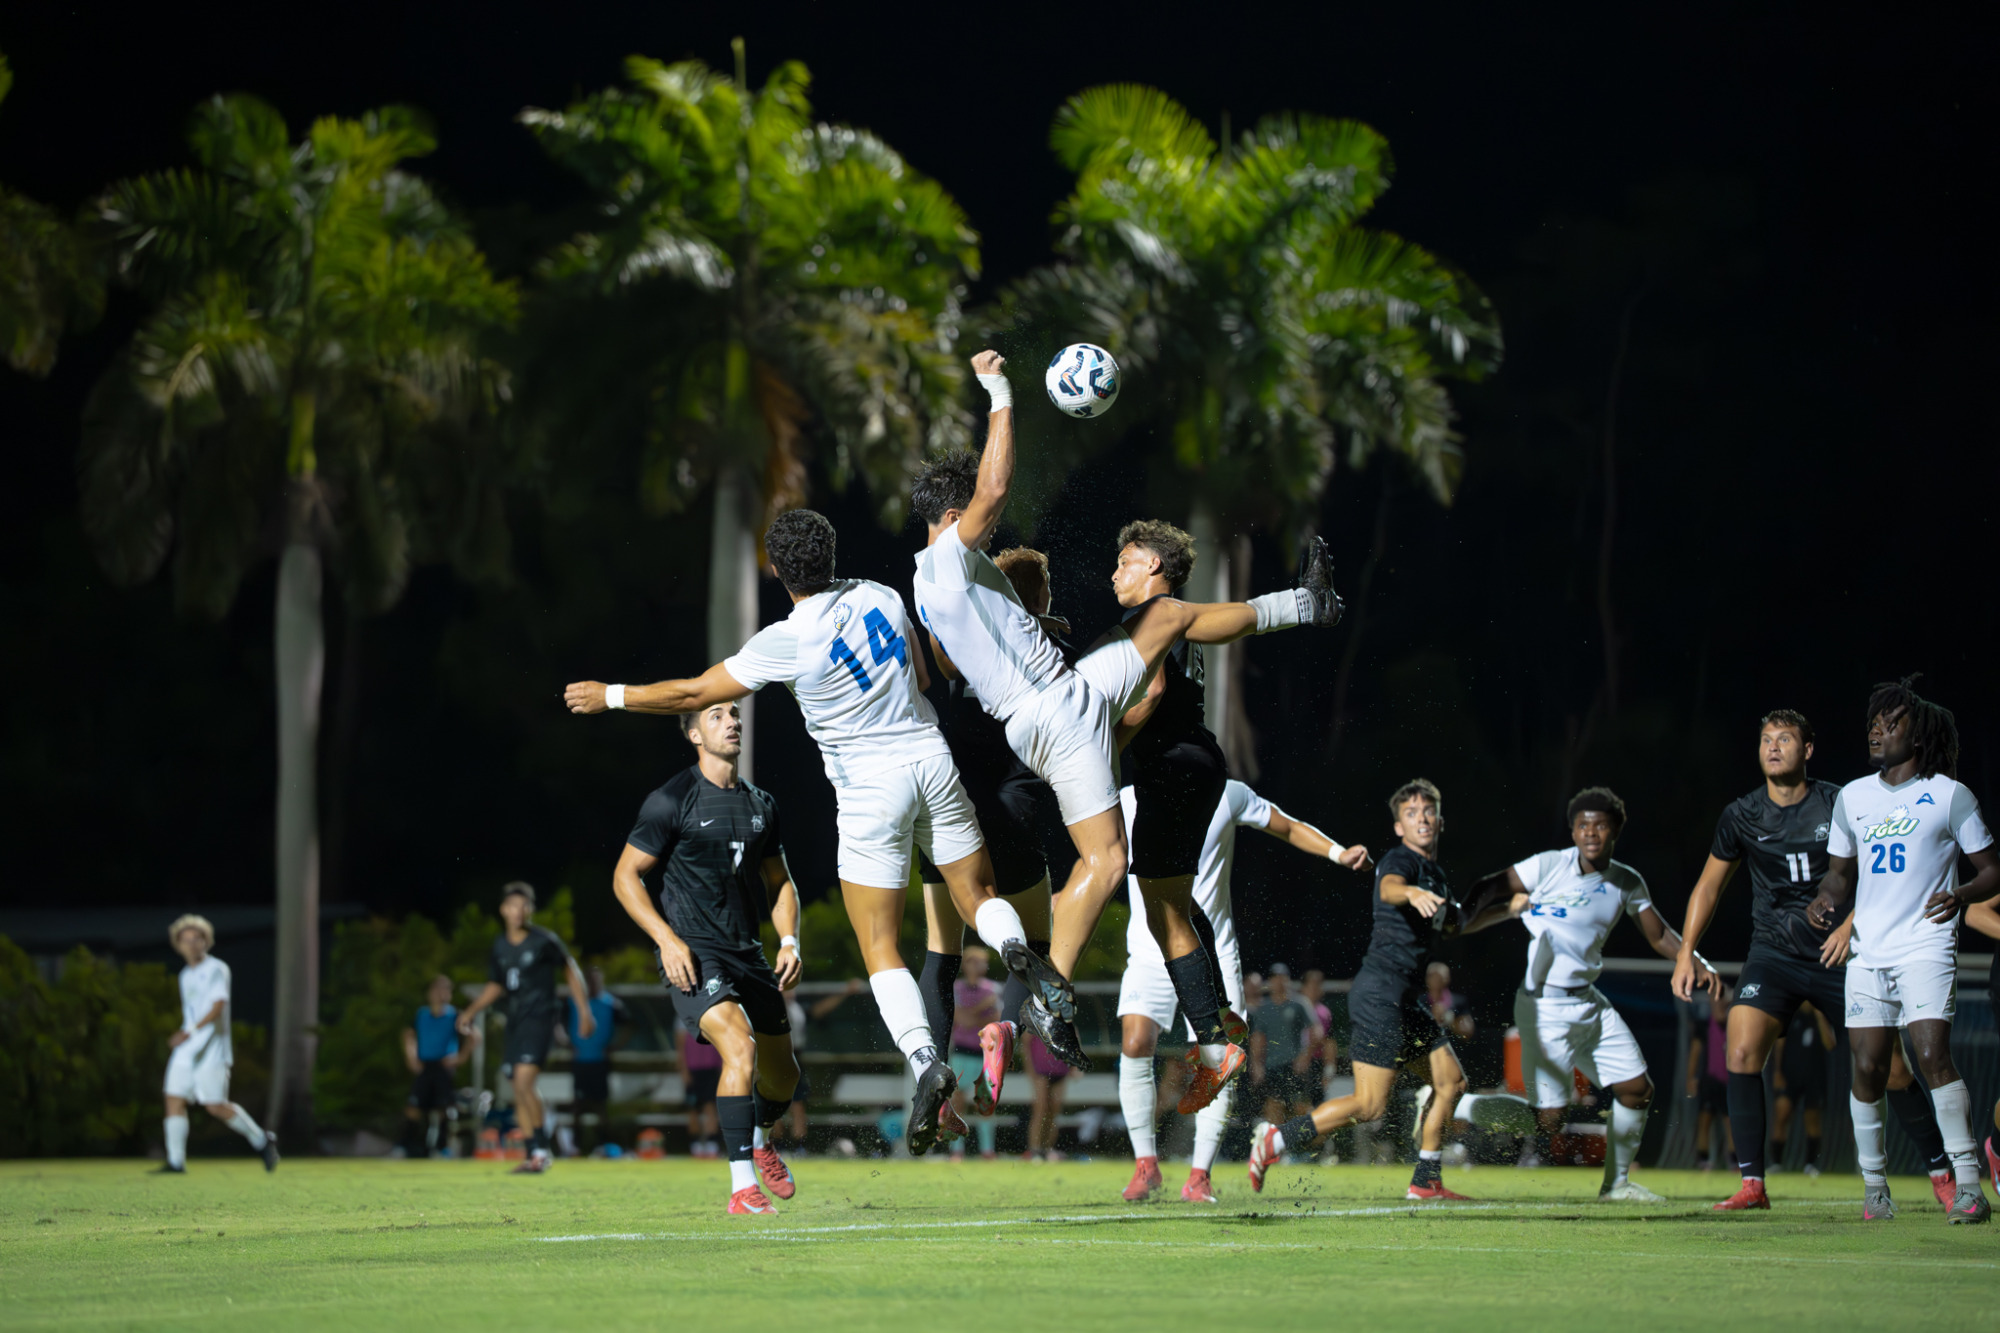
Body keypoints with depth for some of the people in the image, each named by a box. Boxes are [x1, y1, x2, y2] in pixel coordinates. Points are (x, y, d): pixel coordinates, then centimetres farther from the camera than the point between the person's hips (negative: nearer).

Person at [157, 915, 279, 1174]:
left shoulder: (217, 970, -7)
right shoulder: (186, 976, 17)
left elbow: (218, 1006, -20)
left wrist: (190, 1031, -29)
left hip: (210, 1051, -7)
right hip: (186, 1051, 7)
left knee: (216, 1106, -9)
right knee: (174, 1100, -4)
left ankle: (261, 1140, 9)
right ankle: (175, 1162, -3)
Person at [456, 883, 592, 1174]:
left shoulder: (544, 941, -7)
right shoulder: (500, 946, 10)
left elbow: (571, 971, 3)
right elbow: (495, 986, 23)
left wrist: (585, 1012, 2)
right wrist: (470, 1012, 12)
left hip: (539, 1017, -7)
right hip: (515, 1019, 7)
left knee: (524, 1079, -20)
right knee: (520, 1090, 5)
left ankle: (542, 1148, -13)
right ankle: (533, 1155, 11)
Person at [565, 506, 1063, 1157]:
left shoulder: (787, 642, -15)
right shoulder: (881, 598, 1)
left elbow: (695, 694, -5)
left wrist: (610, 695, 7)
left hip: (871, 788, -4)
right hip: (932, 760, 4)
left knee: (880, 950, 3)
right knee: (978, 896, 17)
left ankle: (924, 1060, -18)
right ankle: (1019, 951, -17)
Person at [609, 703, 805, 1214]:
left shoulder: (761, 805, 10)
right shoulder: (671, 801, -8)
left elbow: (779, 882, 21)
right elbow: (625, 876, -5)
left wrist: (789, 940, 3)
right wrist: (668, 939, -16)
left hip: (749, 954, 7)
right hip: (693, 956, -7)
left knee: (782, 1075, 12)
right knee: (740, 1047, -28)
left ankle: (758, 1141, 47)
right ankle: (742, 1186, -26)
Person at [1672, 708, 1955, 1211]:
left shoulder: (1840, 805, -6)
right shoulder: (1741, 816, 0)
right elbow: (1709, 885, 12)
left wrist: (1851, 924, -13)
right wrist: (1685, 952, 5)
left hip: (1837, 955, -1)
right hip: (1773, 955, 1)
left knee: (1890, 1066, -3)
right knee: (1742, 1050, -20)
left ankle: (1942, 1174, 15)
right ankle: (1751, 1184, -13)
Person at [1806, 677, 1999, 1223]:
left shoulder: (1950, 795, 0)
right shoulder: (1852, 797, 13)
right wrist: (1826, 899, 0)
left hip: (1925, 947, -4)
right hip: (1867, 952, 4)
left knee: (1932, 1055, -19)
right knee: (1867, 1070, 0)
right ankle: (1874, 1187, 13)